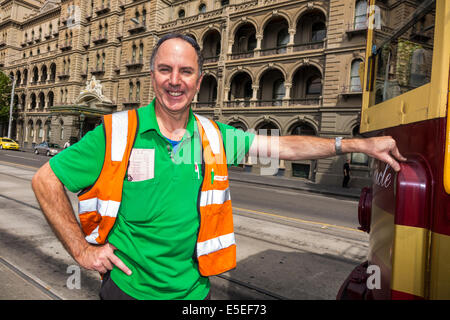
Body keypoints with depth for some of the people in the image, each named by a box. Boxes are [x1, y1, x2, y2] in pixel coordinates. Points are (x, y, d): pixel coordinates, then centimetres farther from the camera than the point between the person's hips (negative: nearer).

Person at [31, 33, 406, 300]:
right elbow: (45, 180, -7)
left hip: (192, 289, 3)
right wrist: (81, 249, -11)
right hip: (128, 287, -2)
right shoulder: (116, 133, -14)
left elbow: (284, 146, -2)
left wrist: (361, 145, -2)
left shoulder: (213, 136, -3)